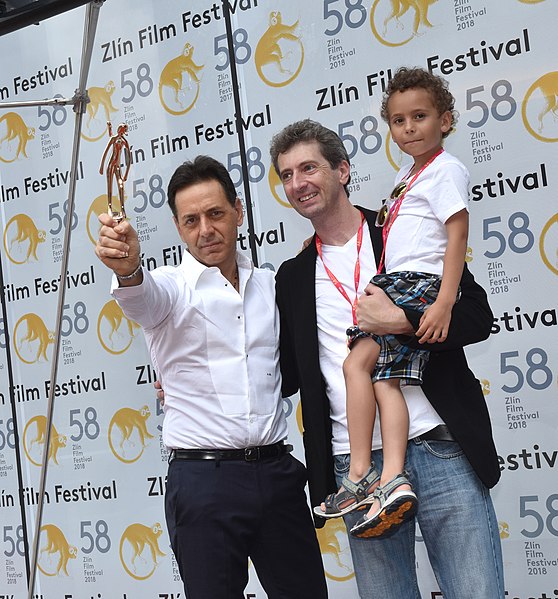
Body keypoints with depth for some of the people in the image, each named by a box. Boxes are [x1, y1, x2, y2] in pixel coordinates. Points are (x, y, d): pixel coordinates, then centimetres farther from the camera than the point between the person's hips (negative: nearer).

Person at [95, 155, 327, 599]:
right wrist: (127, 268, -49)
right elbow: (141, 298, -26)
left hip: (276, 471, 4)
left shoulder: (270, 284, 12)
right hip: (204, 477, -4)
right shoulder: (171, 288, -2)